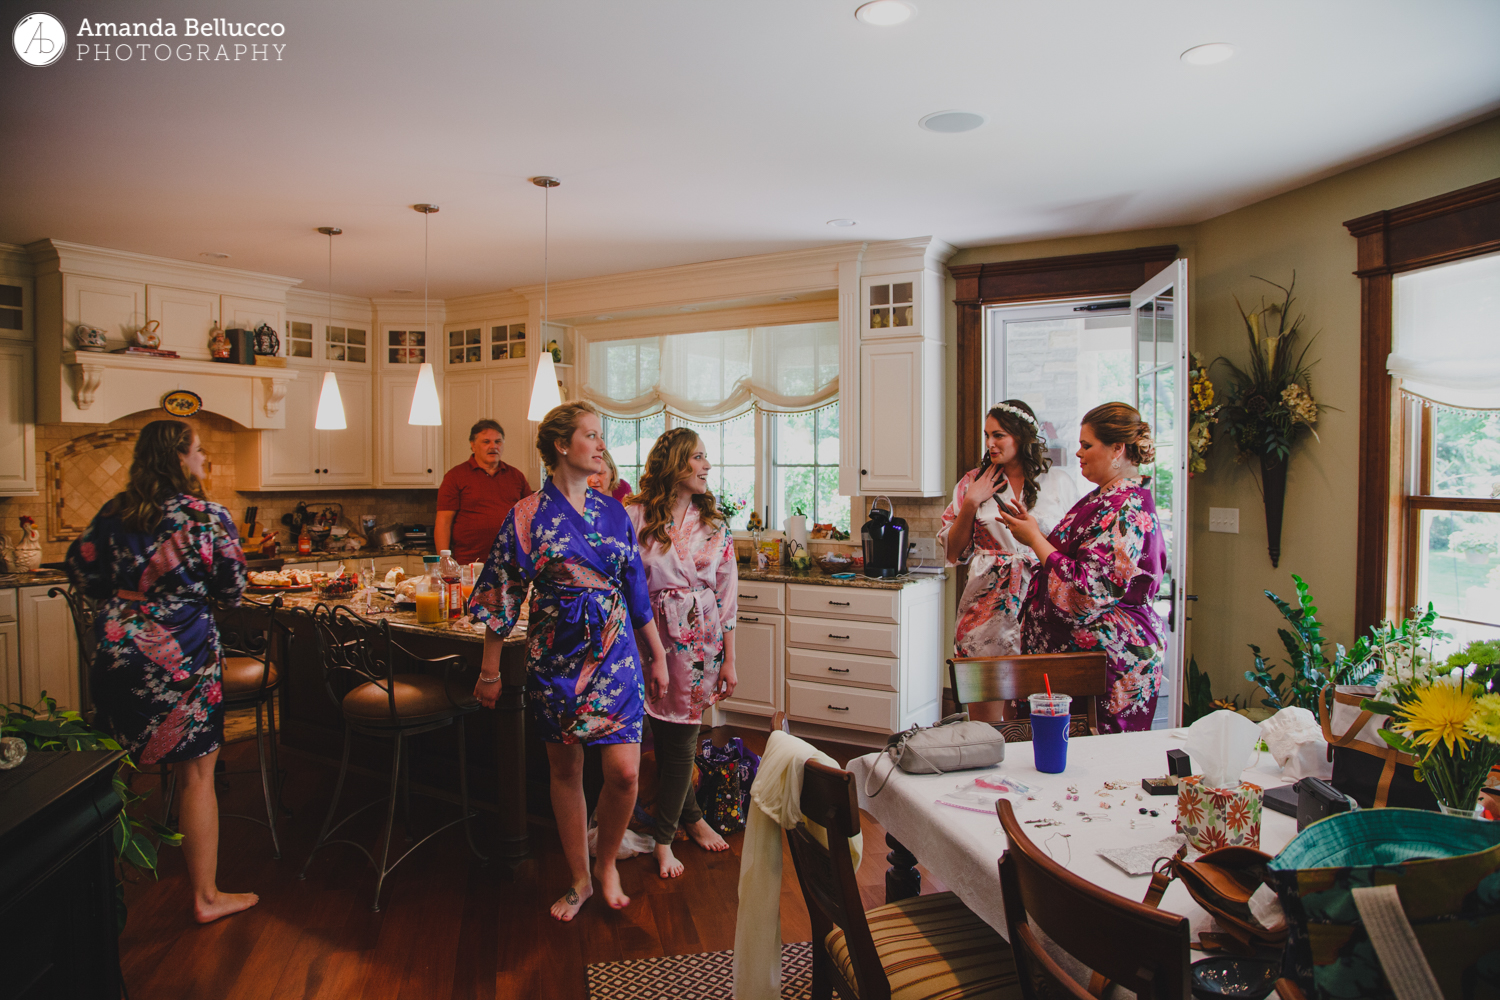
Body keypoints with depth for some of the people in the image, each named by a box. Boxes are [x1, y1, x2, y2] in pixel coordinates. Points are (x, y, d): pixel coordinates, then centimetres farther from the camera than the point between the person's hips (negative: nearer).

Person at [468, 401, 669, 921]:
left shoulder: (613, 512, 4)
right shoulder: (528, 516, -6)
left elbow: (637, 591, 10)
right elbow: (502, 597, -3)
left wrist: (657, 655, 12)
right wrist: (490, 671, -1)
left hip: (615, 655, 2)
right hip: (556, 658, -2)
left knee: (624, 772, -4)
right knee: (566, 770, 10)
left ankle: (606, 863, 24)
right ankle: (579, 879, 30)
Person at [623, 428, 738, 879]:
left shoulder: (715, 523, 2)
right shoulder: (633, 516, -7)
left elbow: (727, 594, 3)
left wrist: (729, 660, 2)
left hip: (702, 644, 2)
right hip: (652, 639, -2)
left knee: (680, 739, 8)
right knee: (666, 736, 6)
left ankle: (663, 838, 27)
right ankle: (692, 817, 31)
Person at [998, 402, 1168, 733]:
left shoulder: (1128, 507, -18)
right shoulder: (1103, 497, 14)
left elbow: (1085, 590, -24)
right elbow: (1072, 554, 20)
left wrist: (1035, 538, -14)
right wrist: (1034, 530, 9)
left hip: (1108, 661, -10)